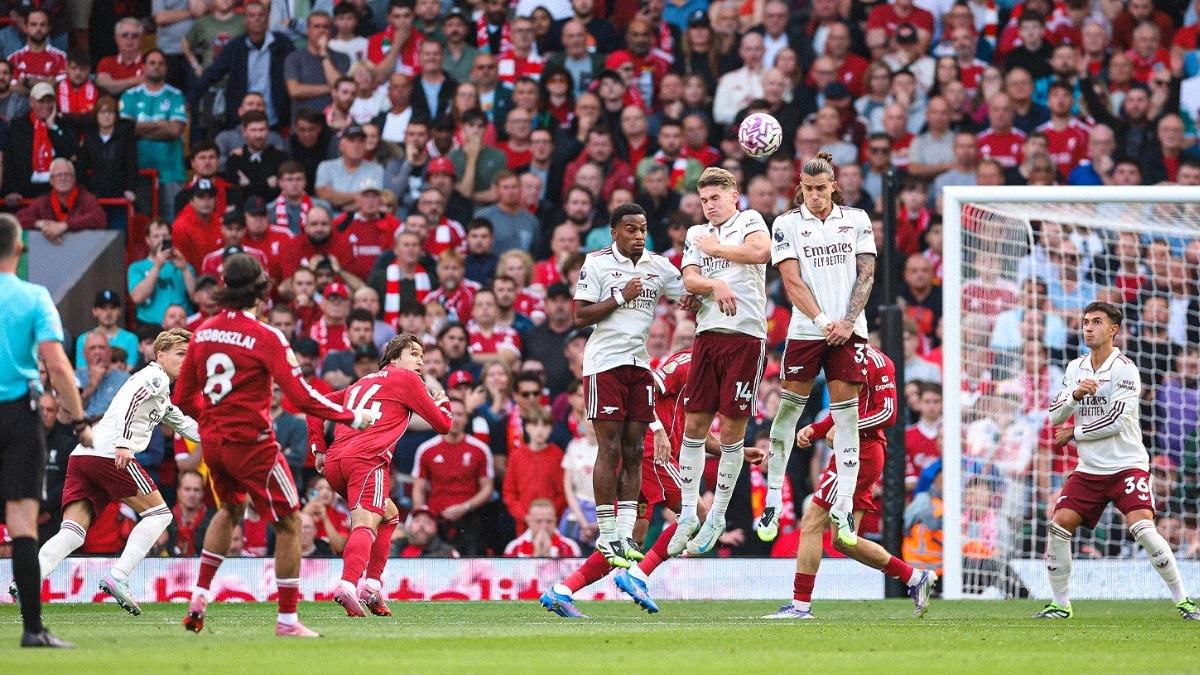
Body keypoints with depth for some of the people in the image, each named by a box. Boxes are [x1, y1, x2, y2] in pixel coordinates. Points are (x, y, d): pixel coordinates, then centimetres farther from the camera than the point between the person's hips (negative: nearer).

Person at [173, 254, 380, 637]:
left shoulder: (203, 333, 3)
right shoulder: (265, 337, -15)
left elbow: (184, 398, 10)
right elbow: (300, 396, -20)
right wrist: (352, 417, -11)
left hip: (213, 441, 7)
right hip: (251, 443, -7)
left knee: (231, 509, 31)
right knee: (289, 523, 4)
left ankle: (199, 598, 27)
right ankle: (287, 620, 2)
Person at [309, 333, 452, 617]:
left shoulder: (362, 383, 32)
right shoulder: (406, 379, 13)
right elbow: (443, 424, 15)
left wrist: (320, 449, 25)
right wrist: (443, 402, 37)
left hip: (334, 462, 7)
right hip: (367, 459, -7)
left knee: (389, 515, 25)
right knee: (365, 524, -23)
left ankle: (371, 584, 12)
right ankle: (349, 584, -48)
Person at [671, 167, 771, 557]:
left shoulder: (749, 221, 4)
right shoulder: (697, 235, 19)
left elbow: (762, 251, -18)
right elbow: (689, 280, 6)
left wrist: (717, 248, -5)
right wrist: (715, 284, -14)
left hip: (745, 336, -5)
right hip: (708, 334, 5)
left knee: (732, 430, -1)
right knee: (694, 425, 2)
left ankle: (717, 517, 10)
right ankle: (688, 514, 10)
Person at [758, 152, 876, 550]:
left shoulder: (856, 220, 8)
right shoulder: (788, 224, 3)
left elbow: (866, 275, 5)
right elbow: (792, 282, -4)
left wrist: (848, 321, -8)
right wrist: (823, 321, -15)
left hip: (848, 332, 1)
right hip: (805, 332, -1)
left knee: (847, 413, -3)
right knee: (788, 409, -1)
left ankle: (843, 508, 1)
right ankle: (772, 502, 10)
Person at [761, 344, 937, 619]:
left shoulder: (876, 362, -10)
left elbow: (887, 413, -15)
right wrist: (813, 430, 9)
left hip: (861, 452, -10)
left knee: (811, 524, -10)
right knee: (844, 541, 11)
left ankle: (800, 604, -8)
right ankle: (915, 578, 17)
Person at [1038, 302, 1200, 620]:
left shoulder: (1124, 369, -10)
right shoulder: (1076, 368, 10)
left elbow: (1116, 421, -17)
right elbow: (1055, 416, 5)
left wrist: (1074, 433, -6)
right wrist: (1076, 394, -15)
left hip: (1127, 465, -6)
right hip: (1088, 469, 6)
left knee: (1142, 528, -21)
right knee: (1059, 524, -6)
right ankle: (1060, 603, 6)